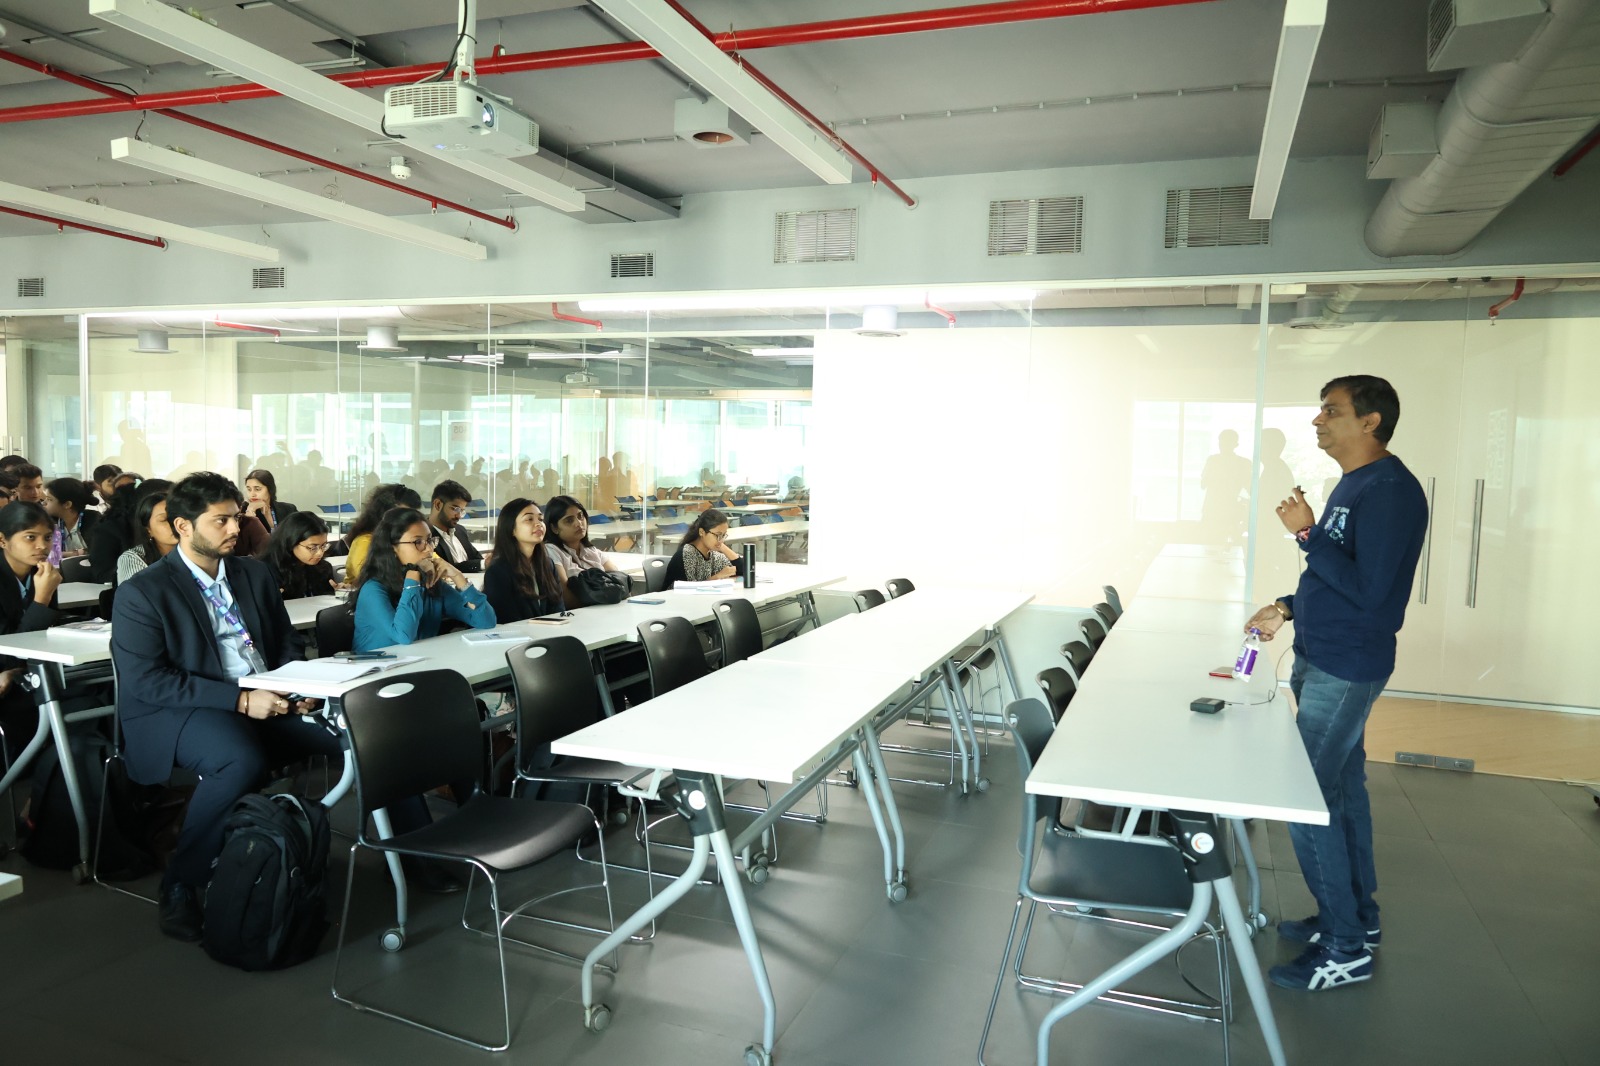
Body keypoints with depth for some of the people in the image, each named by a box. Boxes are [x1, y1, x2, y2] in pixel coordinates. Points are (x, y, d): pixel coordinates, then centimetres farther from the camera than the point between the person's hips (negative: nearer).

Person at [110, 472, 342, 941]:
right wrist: (240, 700, -22)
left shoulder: (255, 574, 13)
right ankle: (180, 887, -18)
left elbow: (288, 643, 18)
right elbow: (145, 680, -14)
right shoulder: (142, 594, -4)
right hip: (179, 714, -5)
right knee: (243, 760, -38)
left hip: (268, 701, 6)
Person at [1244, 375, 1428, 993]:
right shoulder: (1353, 484, 13)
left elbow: (1366, 589, -25)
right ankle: (1356, 918, 32)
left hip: (1345, 670, -10)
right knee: (1341, 789, 18)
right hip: (1322, 660, 10)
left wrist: (1308, 534, -22)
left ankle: (1345, 950, 7)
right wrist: (1287, 608, 13)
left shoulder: (1390, 491, -19)